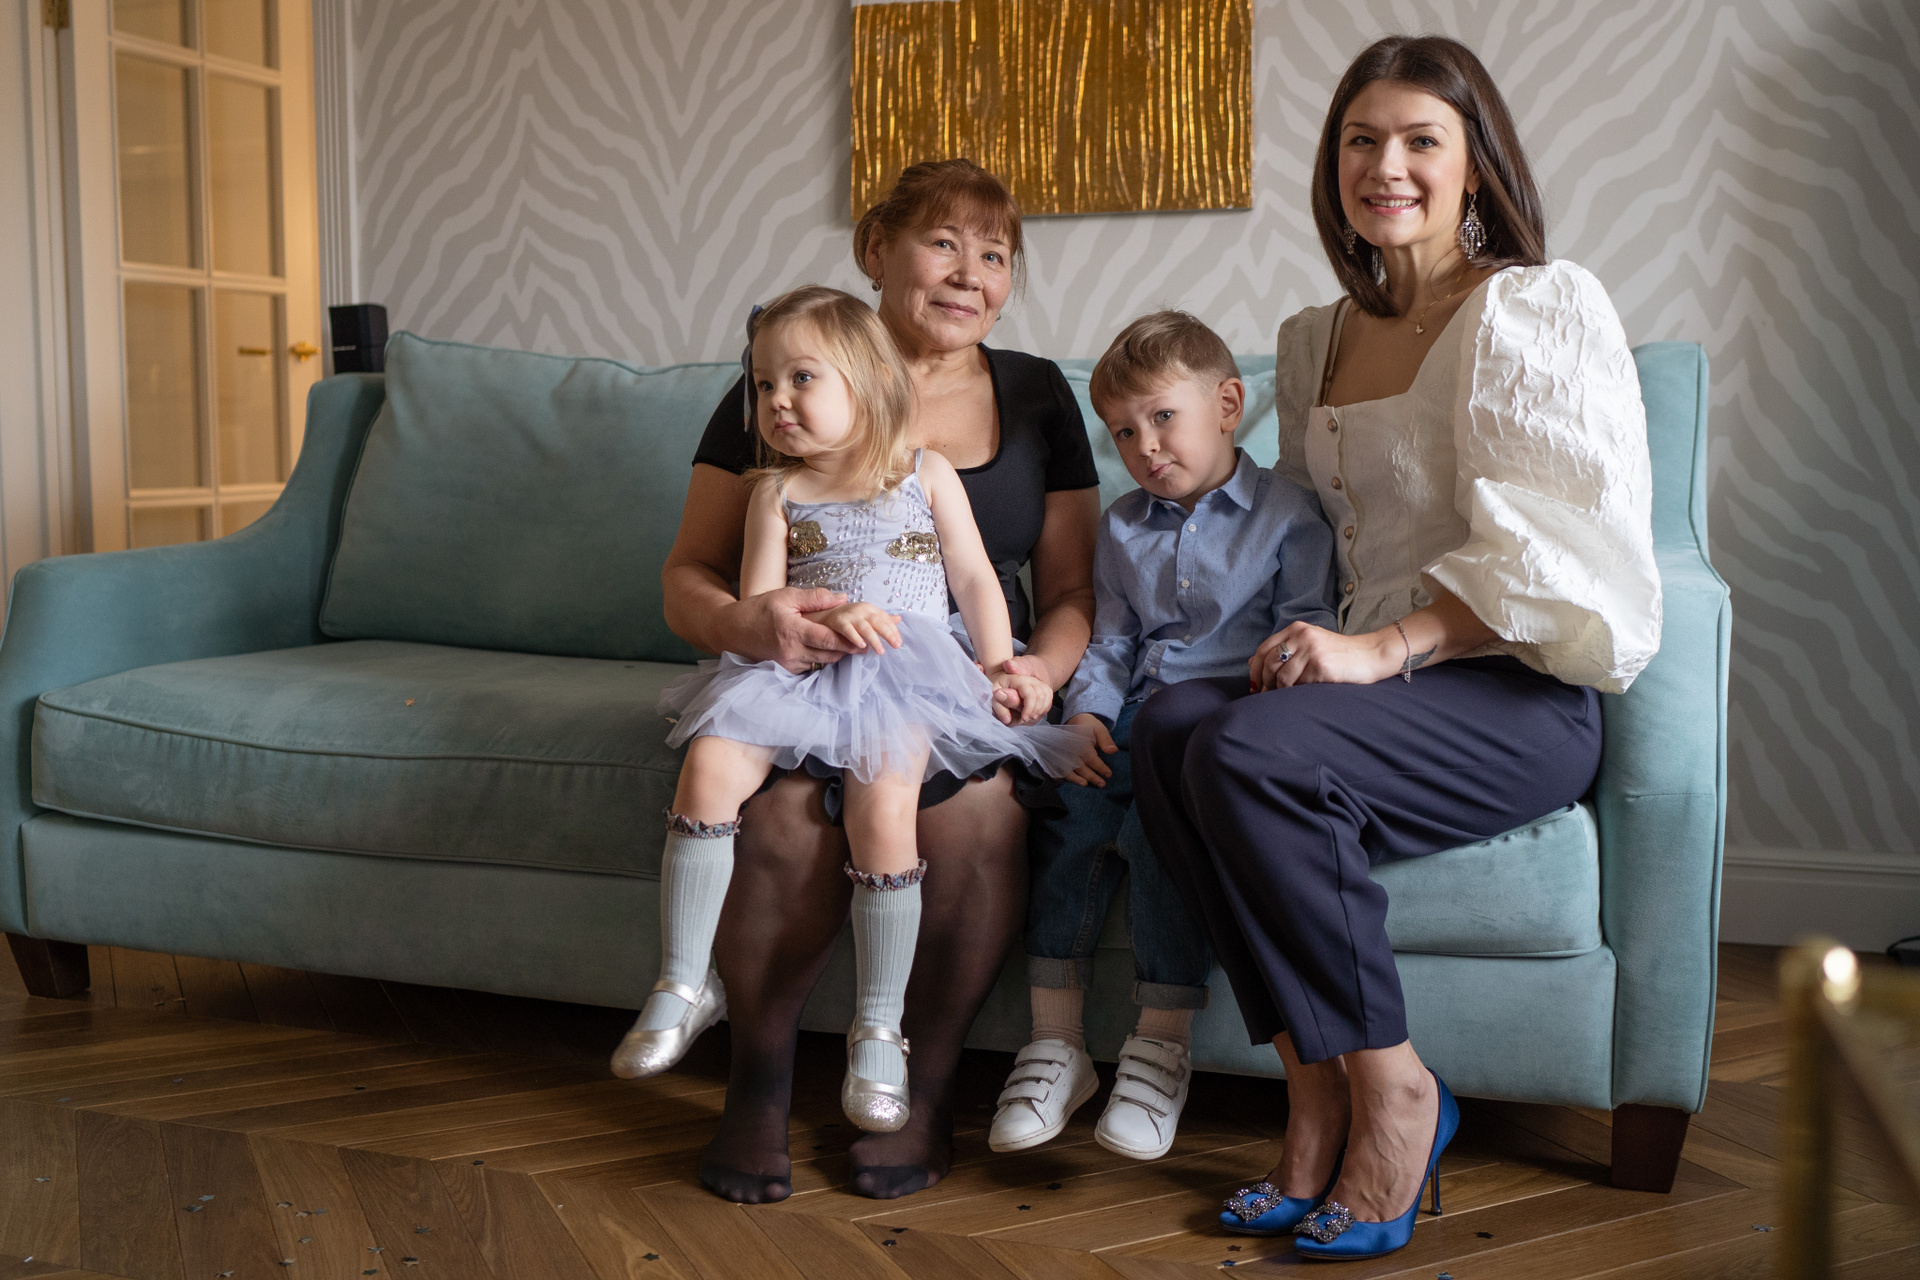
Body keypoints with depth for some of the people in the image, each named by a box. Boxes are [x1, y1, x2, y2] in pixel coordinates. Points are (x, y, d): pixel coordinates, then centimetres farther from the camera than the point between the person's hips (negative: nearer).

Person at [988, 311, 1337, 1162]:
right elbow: (1108, 644, 16)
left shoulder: (1287, 514, 8)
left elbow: (1304, 618, 1)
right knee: (1069, 813, -24)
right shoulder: (1122, 528, 22)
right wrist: (1087, 714, -2)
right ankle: (1056, 1042, -14)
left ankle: (1163, 1045, -17)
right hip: (1134, 724, 5)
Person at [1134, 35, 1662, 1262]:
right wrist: (1305, 640, 7)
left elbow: (1550, 547, -13)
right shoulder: (1316, 339, 19)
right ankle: (1320, 1096, -18)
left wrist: (1385, 649, -22)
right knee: (1168, 721, -23)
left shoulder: (1538, 306, -2)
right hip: (1376, 678, 6)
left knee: (1251, 750, -30)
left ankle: (1394, 1090, -14)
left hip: (1520, 694, -6)